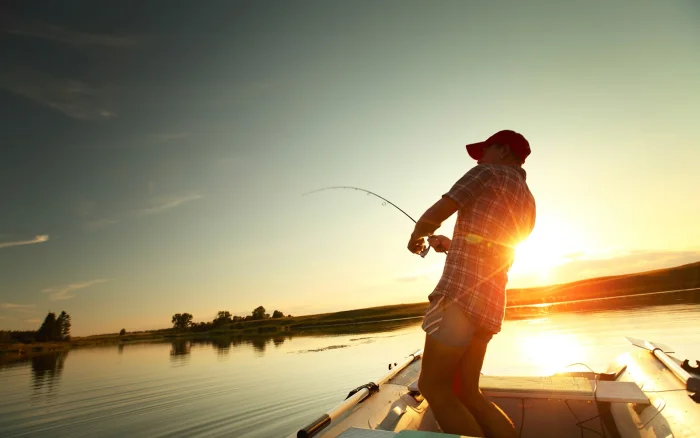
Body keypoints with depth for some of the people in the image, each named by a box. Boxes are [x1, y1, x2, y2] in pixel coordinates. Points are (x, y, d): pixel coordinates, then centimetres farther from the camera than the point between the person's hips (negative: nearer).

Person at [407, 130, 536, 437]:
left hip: (462, 291, -9)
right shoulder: (527, 204, 25)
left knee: (433, 386, -4)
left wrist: (416, 236, 16)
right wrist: (451, 245, 36)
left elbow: (434, 216, -3)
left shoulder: (488, 174, 2)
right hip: (490, 300, 9)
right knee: (465, 393, 14)